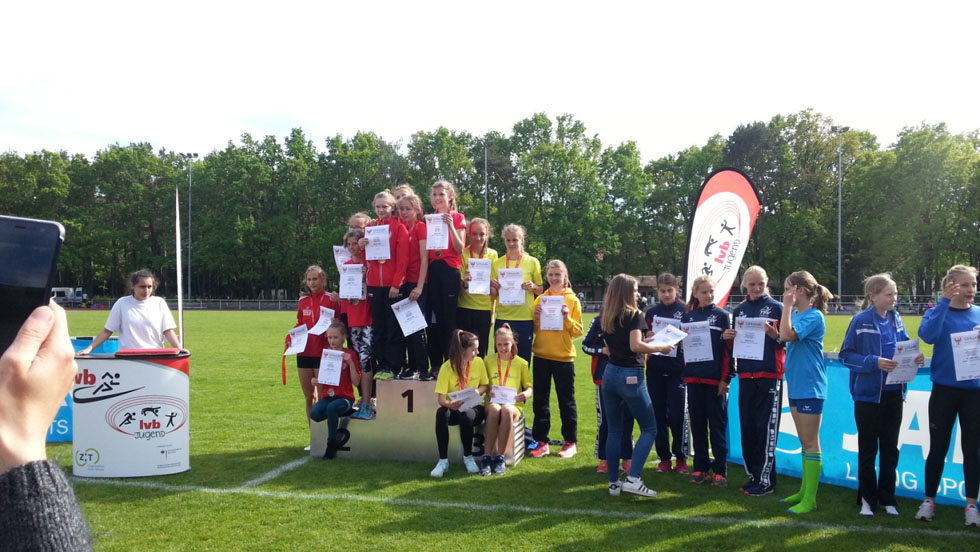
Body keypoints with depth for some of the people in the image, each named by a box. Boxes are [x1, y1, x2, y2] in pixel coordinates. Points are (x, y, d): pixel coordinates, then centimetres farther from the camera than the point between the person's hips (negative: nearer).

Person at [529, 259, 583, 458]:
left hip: (564, 356, -3)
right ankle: (541, 441, 15)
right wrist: (536, 318, -11)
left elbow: (577, 331, -4)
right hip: (541, 355, 3)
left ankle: (570, 442, 16)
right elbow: (533, 329, 8)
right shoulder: (540, 299, 6)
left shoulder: (572, 300, -1)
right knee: (540, 399, 7)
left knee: (566, 400, 6)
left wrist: (567, 318, -19)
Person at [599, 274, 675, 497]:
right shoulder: (634, 315, -10)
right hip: (630, 376, -7)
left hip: (610, 374, 7)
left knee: (614, 430, 12)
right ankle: (633, 478, -8)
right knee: (649, 429, 4)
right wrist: (659, 347, -7)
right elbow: (635, 346, -21)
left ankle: (614, 483, 14)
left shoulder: (606, 317, 10)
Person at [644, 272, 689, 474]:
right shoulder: (651, 312, 9)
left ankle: (681, 458, 14)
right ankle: (664, 458, 17)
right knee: (658, 415, 6)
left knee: (677, 416, -3)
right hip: (655, 370, 3)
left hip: (677, 370, -3)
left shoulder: (685, 311, 0)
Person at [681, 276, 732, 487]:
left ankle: (720, 471, 8)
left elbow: (728, 347, -3)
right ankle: (701, 467, 17)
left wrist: (726, 378, -9)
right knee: (697, 424, 9)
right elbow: (682, 344, 12)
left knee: (717, 425, 1)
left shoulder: (722, 315, 0)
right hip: (693, 378, 3)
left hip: (715, 379, -3)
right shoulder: (688, 317, 9)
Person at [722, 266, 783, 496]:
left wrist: (776, 335, -24)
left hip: (770, 376, -5)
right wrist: (727, 337, -2)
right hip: (746, 376, 5)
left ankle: (765, 479, 4)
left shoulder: (776, 308, -2)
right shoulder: (739, 311, 13)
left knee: (766, 429, -4)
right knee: (747, 428, 8)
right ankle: (753, 475, 20)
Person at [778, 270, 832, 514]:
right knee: (804, 441, 16)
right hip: (796, 384, 9)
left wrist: (788, 305, -22)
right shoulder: (796, 314, 10)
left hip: (809, 387, -9)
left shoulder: (813, 316, -15)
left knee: (810, 442, -3)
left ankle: (809, 500, 2)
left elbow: (787, 335, -28)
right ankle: (804, 490, 26)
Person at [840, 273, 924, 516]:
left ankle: (887, 498, 24)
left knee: (890, 448, 12)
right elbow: (846, 355, -11)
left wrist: (915, 357, -8)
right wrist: (874, 362, -24)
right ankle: (867, 499, 19)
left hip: (893, 393, 5)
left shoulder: (896, 319, 4)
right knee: (868, 449, 7)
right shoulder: (861, 321, -11)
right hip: (868, 394, -5)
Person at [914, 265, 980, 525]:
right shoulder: (938, 312, -3)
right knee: (938, 447, 5)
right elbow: (927, 335, -24)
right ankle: (929, 501, 17)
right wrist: (945, 302, -26)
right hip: (944, 390, -2)